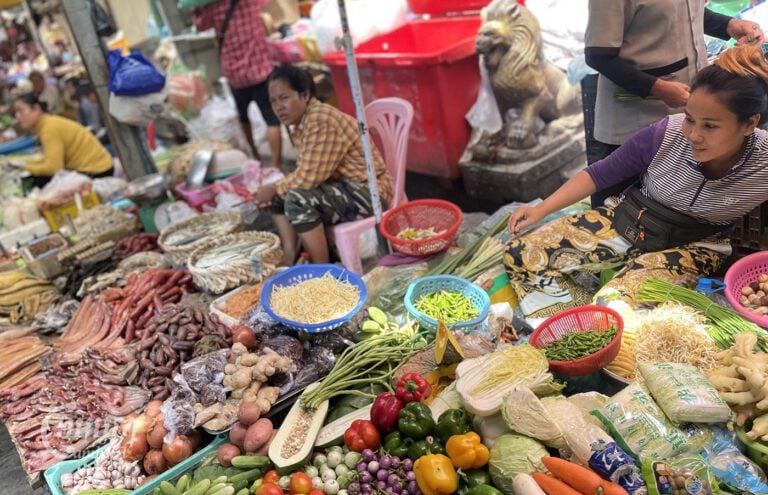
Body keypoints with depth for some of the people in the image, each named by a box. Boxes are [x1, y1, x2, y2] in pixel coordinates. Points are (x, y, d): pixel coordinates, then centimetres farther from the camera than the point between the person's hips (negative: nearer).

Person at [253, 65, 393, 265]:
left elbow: (308, 177, -25)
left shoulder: (322, 120, -22)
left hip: (368, 192, -10)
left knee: (298, 199, -28)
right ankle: (290, 260, 4)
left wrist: (274, 189, -10)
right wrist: (274, 190, -5)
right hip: (344, 188, 10)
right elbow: (304, 174, 10)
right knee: (278, 197, 8)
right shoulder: (300, 123, 8)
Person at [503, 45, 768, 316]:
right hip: (629, 222, 3)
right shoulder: (666, 134, -19)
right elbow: (600, 174, -6)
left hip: (693, 249, -2)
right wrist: (541, 209, -12)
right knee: (519, 255, -9)